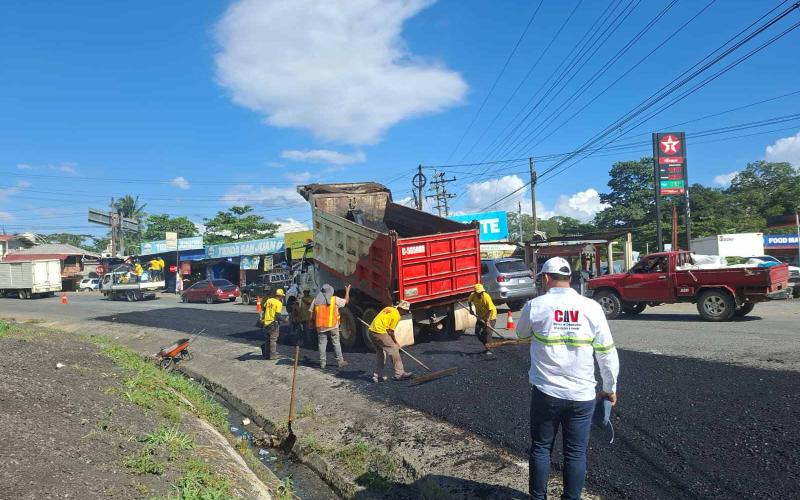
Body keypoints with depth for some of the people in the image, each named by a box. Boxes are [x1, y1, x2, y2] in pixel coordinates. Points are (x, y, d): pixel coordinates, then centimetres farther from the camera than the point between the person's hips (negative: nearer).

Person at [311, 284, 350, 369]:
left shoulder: (316, 300, 3)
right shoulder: (335, 299, -4)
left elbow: (311, 312, 5)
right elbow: (346, 301, 7)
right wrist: (347, 291, 21)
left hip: (320, 326, 2)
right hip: (333, 326, -2)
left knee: (322, 344, 7)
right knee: (336, 343, 7)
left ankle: (322, 363, 7)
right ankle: (340, 361, 12)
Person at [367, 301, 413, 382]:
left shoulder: (389, 309, 17)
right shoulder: (396, 315, -8)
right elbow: (390, 331, -8)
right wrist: (395, 342, 6)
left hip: (372, 330, 9)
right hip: (380, 332, -9)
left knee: (380, 352, 19)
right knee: (394, 349, -2)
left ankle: (377, 376, 21)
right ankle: (400, 374, 1)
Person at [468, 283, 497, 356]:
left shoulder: (486, 297, -30)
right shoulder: (473, 295, -14)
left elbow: (490, 310, -28)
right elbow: (470, 301, 12)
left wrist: (487, 320, -33)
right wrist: (470, 309, -2)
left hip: (490, 316, -6)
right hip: (481, 316, 6)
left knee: (487, 332, -15)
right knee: (477, 332, 4)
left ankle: (488, 349, -5)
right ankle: (486, 348, 17)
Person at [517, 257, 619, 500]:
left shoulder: (535, 306, -8)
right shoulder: (591, 307, -7)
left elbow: (522, 333, 12)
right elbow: (607, 352, -2)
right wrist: (610, 388, 11)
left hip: (545, 392, 0)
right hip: (582, 394, 1)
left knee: (541, 447, 15)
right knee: (576, 452, 13)